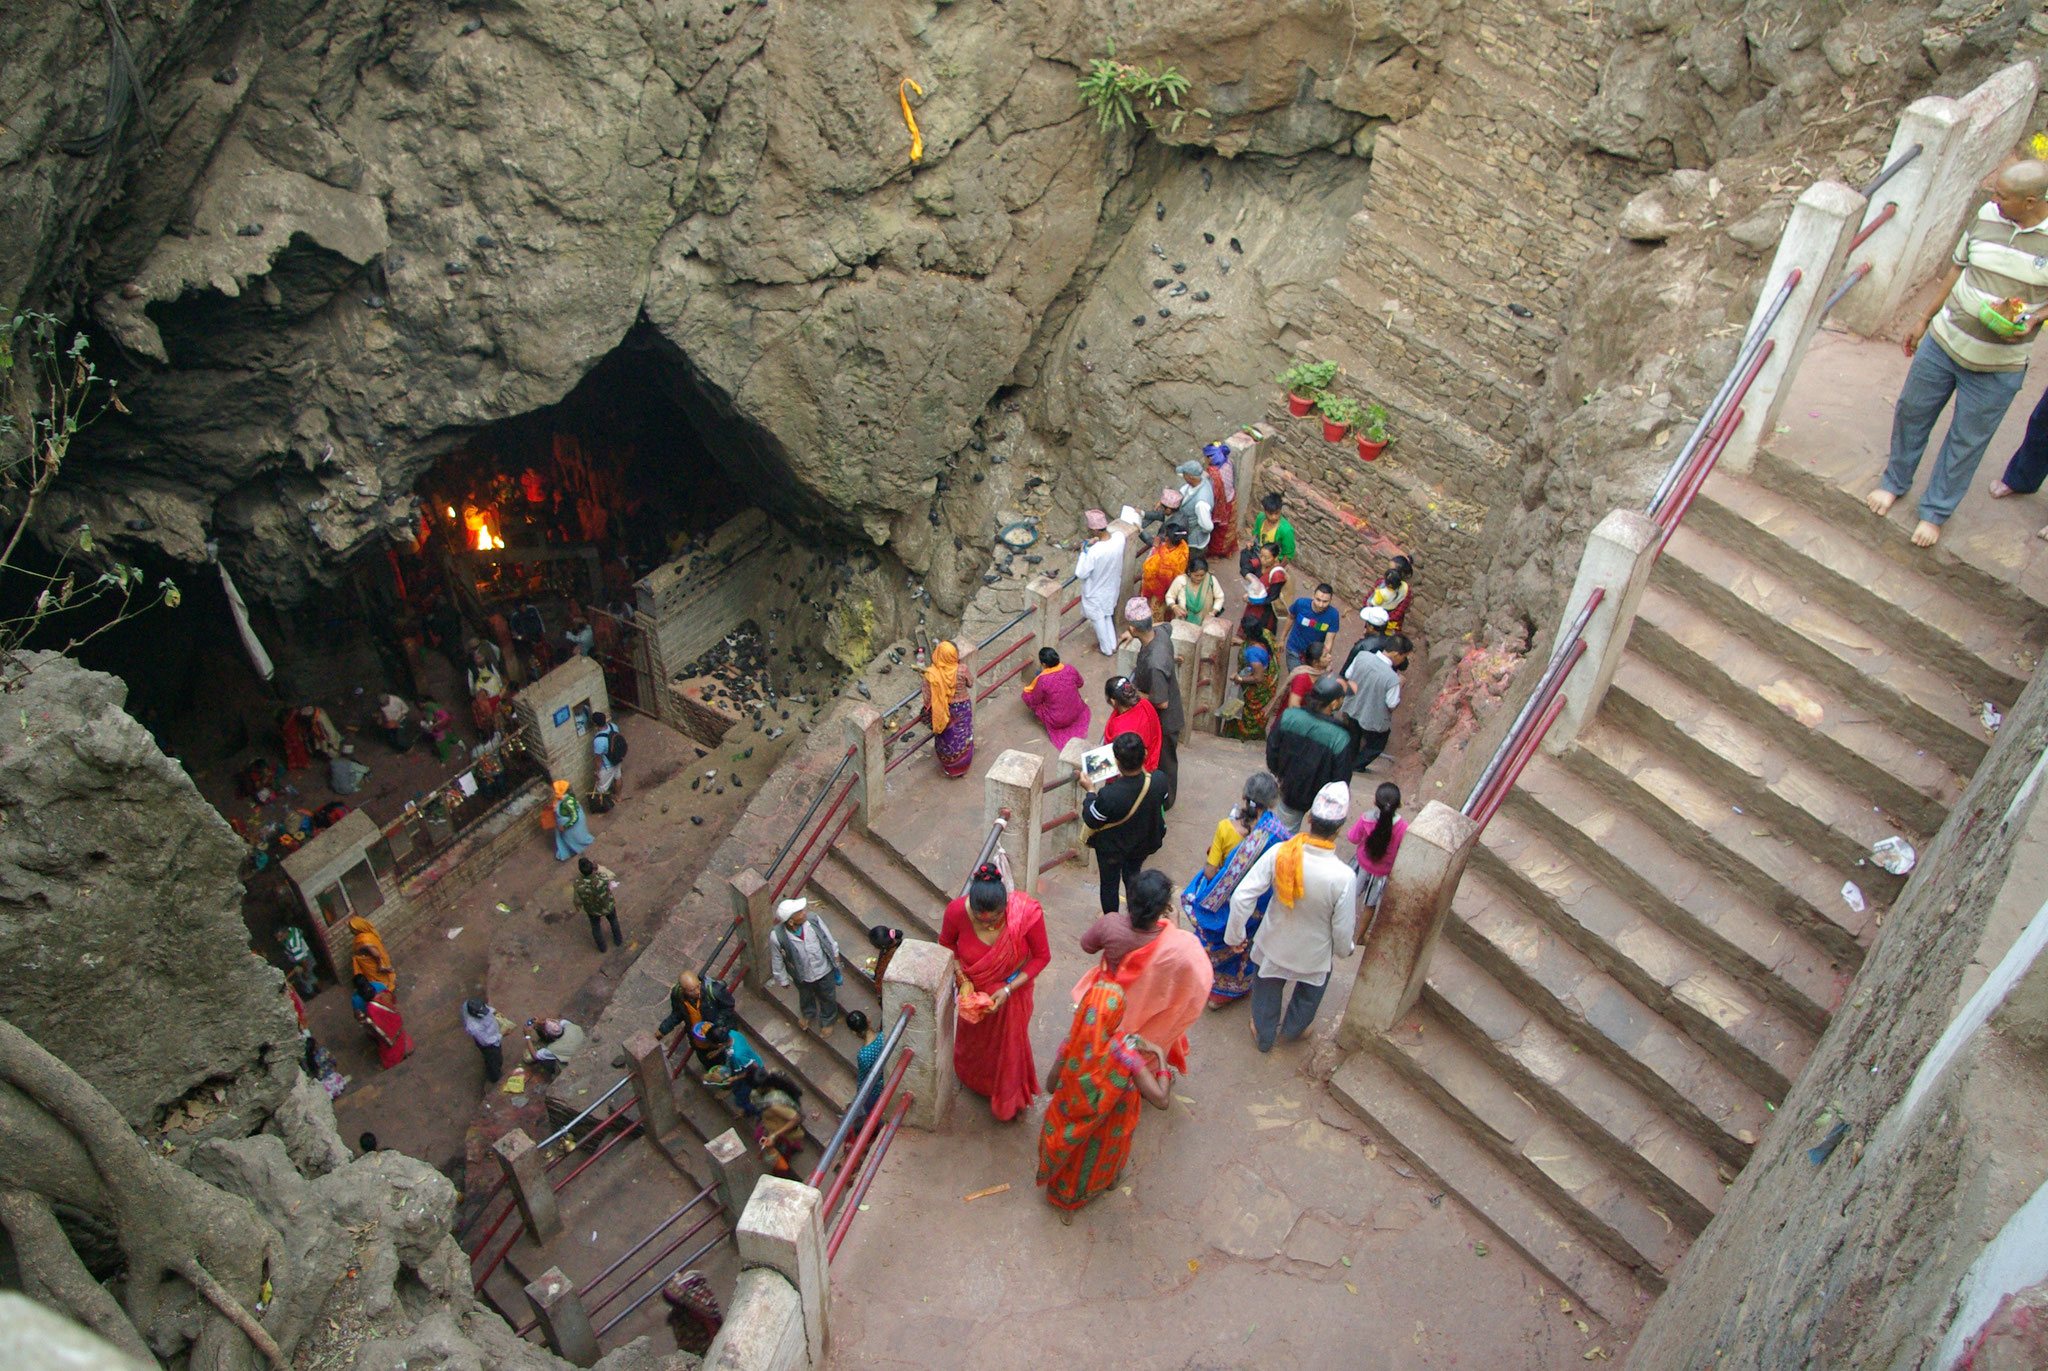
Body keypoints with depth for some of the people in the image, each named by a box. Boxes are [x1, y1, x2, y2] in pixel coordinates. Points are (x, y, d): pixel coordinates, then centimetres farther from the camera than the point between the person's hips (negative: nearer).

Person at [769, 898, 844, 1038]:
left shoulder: (813, 920, -31)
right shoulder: (776, 937, -36)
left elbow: (827, 936, -9)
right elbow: (777, 961, -16)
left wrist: (835, 954, 6)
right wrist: (782, 980, -2)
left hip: (824, 970, 1)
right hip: (802, 976, -1)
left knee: (827, 997, 27)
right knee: (805, 996, 33)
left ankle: (827, 1021, 59)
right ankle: (808, 1014, 68)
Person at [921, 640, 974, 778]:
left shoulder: (930, 674, -24)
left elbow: (927, 698, -17)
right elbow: (970, 684, -4)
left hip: (942, 712, 1)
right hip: (962, 709, 0)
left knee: (945, 739, 24)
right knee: (962, 737, 23)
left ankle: (947, 767, 43)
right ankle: (961, 767, 40)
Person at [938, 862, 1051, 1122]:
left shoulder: (1027, 912, -37)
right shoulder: (957, 911, -34)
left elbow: (1042, 956, -19)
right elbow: (946, 944, -9)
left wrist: (1008, 990, -26)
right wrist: (962, 979, -21)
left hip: (1012, 988, -1)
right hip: (974, 989, 1)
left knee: (1009, 1044, 23)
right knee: (972, 1037, 30)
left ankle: (1008, 1099, 54)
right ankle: (973, 1081, 64)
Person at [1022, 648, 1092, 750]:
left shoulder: (1042, 680, -30)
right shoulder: (1070, 669, -18)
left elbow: (1034, 702, -13)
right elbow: (1079, 683, 4)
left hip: (1057, 721, -5)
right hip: (1077, 713, 5)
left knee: (1026, 694, 8)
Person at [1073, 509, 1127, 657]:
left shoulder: (1094, 552, -40)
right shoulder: (1120, 538, -23)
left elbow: (1081, 574, -26)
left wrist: (1083, 552, -19)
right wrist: (1097, 542, -6)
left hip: (1095, 593, -5)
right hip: (1112, 587, 5)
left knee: (1098, 619, 22)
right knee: (1108, 615, 31)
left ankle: (1107, 649, 42)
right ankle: (1113, 644, 48)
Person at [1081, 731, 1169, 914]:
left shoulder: (1109, 796, -42)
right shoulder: (1158, 782, -29)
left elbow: (1091, 821, -22)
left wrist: (1090, 791, -10)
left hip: (1111, 849, -4)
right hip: (1142, 845, 4)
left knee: (1109, 883, 25)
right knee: (1132, 877, 32)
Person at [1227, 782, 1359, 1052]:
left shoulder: (1279, 853, -30)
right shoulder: (1344, 877, -35)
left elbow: (1241, 897, -24)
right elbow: (1342, 929, -21)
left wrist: (1235, 935, -6)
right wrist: (1343, 950, 3)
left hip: (1274, 943, 1)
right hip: (1313, 954, -1)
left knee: (1268, 990, 31)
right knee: (1309, 992, 34)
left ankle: (1264, 1035, 55)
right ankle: (1292, 1030, 59)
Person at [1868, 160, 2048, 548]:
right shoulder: (1986, 216, -5)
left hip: (1998, 366, -3)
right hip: (1944, 341, 3)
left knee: (1967, 441, 9)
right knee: (1912, 412, 16)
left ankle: (1935, 512, 25)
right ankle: (1895, 482, 40)